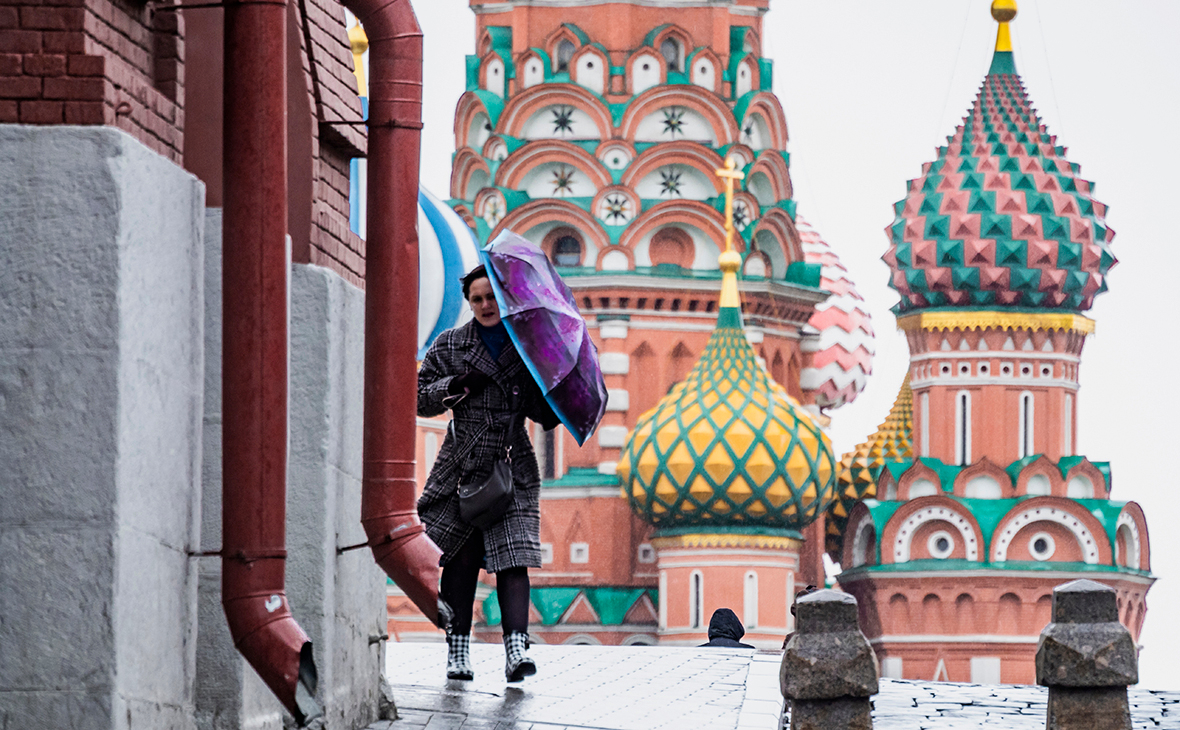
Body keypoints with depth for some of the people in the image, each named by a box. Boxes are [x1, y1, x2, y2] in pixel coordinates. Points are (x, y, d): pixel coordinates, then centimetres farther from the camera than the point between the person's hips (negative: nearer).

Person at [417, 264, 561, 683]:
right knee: (461, 558, -1)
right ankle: (458, 651, 5)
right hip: (462, 469, 0)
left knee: (514, 559, -11)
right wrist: (458, 385, -11)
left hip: (513, 469, 0)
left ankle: (516, 649, -20)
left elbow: (542, 412, 10)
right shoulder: (451, 345, 7)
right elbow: (421, 397, 5)